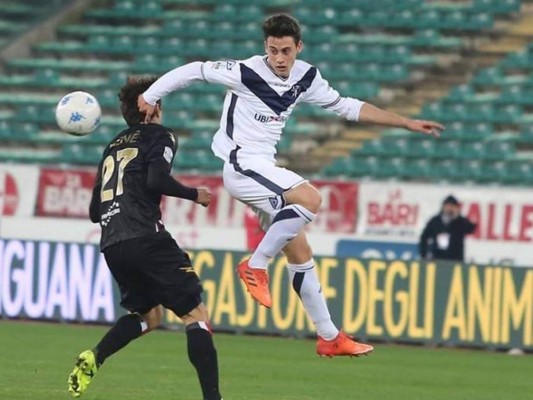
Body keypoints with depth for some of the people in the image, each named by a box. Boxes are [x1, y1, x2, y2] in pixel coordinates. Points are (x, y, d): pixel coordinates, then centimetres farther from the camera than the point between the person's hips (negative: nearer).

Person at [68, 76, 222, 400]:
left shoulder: (114, 147, 25)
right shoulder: (159, 136, 7)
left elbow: (95, 212, 25)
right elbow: (156, 179, -13)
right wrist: (195, 195, 1)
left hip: (112, 245, 7)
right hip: (146, 237, -7)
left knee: (149, 315, 24)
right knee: (195, 314, -5)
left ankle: (94, 358, -1)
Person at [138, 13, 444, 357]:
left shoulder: (306, 78, 5)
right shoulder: (246, 72, -15)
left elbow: (348, 107, 14)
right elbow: (193, 71, -7)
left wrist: (406, 123, 13)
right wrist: (150, 96, -8)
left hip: (263, 169, 7)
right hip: (242, 164, -7)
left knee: (300, 252, 8)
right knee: (310, 199, -28)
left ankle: (329, 336, 14)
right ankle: (256, 266, -17)